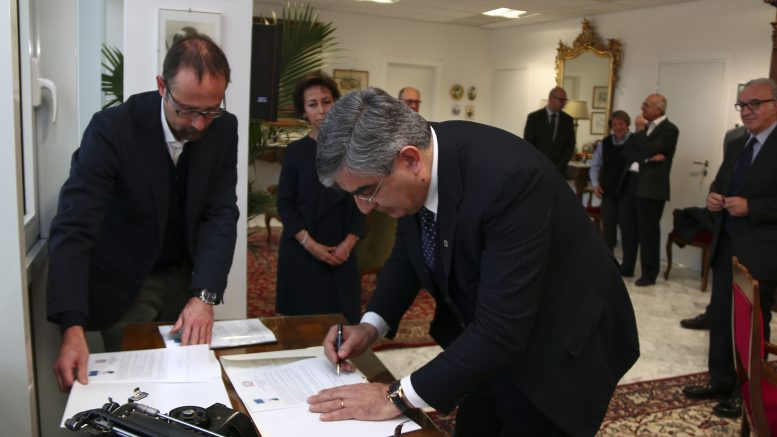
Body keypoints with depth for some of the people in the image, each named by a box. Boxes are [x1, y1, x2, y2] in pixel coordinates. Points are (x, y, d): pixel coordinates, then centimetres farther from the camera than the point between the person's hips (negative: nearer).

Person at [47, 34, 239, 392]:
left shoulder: (224, 129, -11)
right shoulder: (111, 129, -24)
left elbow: (221, 215, -12)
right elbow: (73, 228, -28)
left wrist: (205, 295, -26)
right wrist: (73, 328, -38)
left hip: (187, 276, 4)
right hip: (124, 284, -3)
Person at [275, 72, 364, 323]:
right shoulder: (295, 151, 0)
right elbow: (284, 203, -3)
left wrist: (348, 243, -8)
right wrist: (310, 244, -13)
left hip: (341, 252, 1)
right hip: (301, 251, -1)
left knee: (342, 319, 2)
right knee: (303, 319, 2)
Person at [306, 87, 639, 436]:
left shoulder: (508, 178, -35)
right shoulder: (413, 169, -13)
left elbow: (502, 332, -33)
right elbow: (407, 255, 5)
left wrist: (398, 396, -28)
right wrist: (371, 325, -9)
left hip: (560, 346, -6)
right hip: (487, 335, 6)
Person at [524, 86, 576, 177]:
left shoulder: (568, 120, 8)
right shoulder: (534, 117, 0)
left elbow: (570, 146, 7)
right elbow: (528, 145, -2)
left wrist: (558, 167, -5)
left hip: (559, 171, 2)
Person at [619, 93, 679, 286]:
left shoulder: (669, 129, -6)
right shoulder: (646, 128, 18)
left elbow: (650, 151, -18)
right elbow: (628, 150, 8)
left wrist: (640, 131, -4)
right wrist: (646, 158, -9)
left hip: (651, 185, -8)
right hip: (632, 181, 8)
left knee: (648, 229, -1)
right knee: (627, 225, 12)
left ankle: (649, 273, 9)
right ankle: (627, 266, 24)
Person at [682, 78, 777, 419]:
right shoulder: (737, 146, 12)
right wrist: (713, 196, -4)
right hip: (726, 246, 7)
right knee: (719, 316, 15)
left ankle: (747, 392, 22)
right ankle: (721, 381, 30)